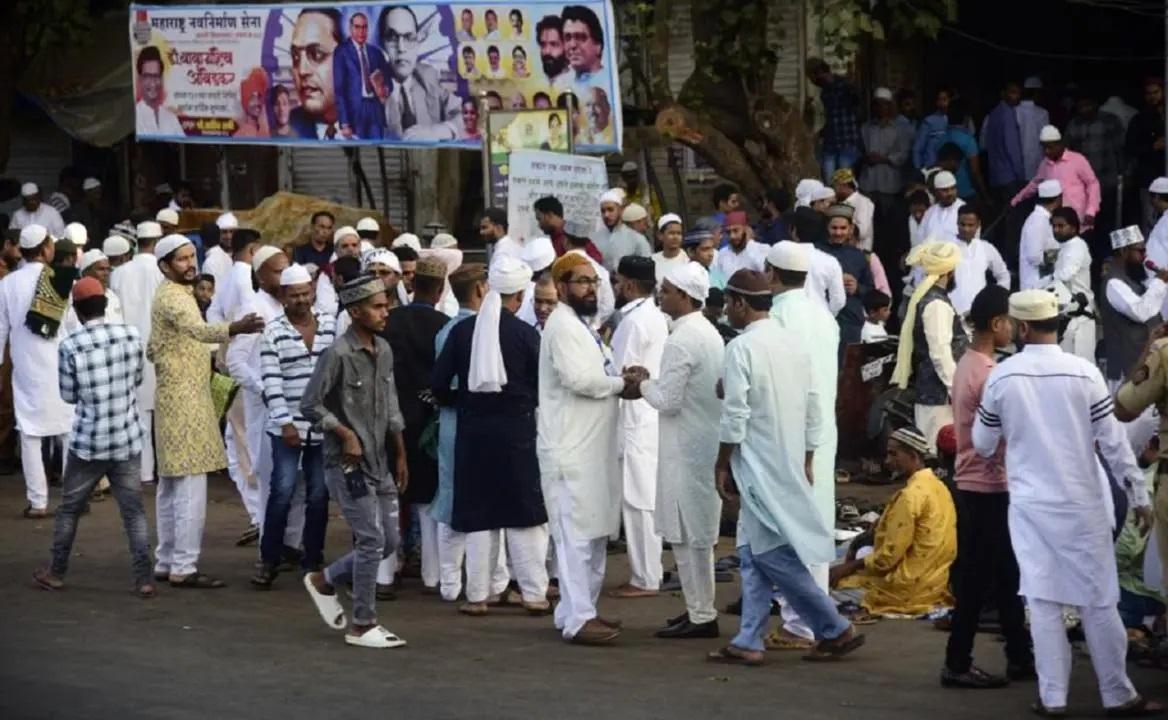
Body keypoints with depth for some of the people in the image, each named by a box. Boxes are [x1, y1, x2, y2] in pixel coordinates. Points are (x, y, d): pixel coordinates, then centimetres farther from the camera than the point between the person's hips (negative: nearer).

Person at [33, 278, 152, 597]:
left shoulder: (70, 346, -12)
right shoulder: (131, 335, -3)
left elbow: (69, 396, -2)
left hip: (88, 443, -2)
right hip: (127, 441, 2)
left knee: (69, 509, 14)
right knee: (133, 510, 5)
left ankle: (56, 573, 25)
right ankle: (143, 579, -1)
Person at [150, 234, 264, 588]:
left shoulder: (175, 294, 17)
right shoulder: (172, 297, -15)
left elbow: (152, 350, 26)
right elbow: (197, 329, -38)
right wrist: (234, 329, -54)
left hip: (177, 400, 11)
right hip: (183, 402, -11)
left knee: (172, 486, 13)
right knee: (191, 487, -11)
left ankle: (166, 561, 18)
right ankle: (183, 567, -11)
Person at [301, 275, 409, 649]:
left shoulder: (383, 351, 9)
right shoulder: (338, 354, -14)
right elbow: (310, 405, -12)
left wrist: (400, 455, 17)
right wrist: (345, 434, -14)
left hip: (379, 463, 8)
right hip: (347, 463, -8)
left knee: (388, 542, 9)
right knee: (371, 541, -8)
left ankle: (325, 581, 27)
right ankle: (363, 625, 2)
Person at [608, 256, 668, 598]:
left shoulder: (634, 322, -16)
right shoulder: (656, 317, 12)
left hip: (635, 422, -9)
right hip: (651, 416, 9)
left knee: (638, 500, -4)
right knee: (646, 499, 13)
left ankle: (644, 579, -1)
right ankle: (646, 573, 17)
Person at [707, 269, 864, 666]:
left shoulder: (742, 348, -14)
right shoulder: (795, 344, 10)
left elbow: (735, 415, -15)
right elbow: (813, 411, 13)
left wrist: (723, 464, -5)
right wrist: (806, 462, 19)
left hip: (760, 466, -8)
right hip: (791, 464, 8)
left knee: (772, 553, -3)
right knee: (754, 552, 11)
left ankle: (835, 629, -3)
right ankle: (749, 642, 9)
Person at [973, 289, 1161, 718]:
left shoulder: (1002, 377, -6)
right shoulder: (1083, 373, -9)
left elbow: (982, 444, 6)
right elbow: (1113, 442, -6)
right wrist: (1138, 496, 3)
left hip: (1029, 503, 1)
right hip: (1082, 504, -1)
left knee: (1043, 601, 5)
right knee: (1098, 600, 6)